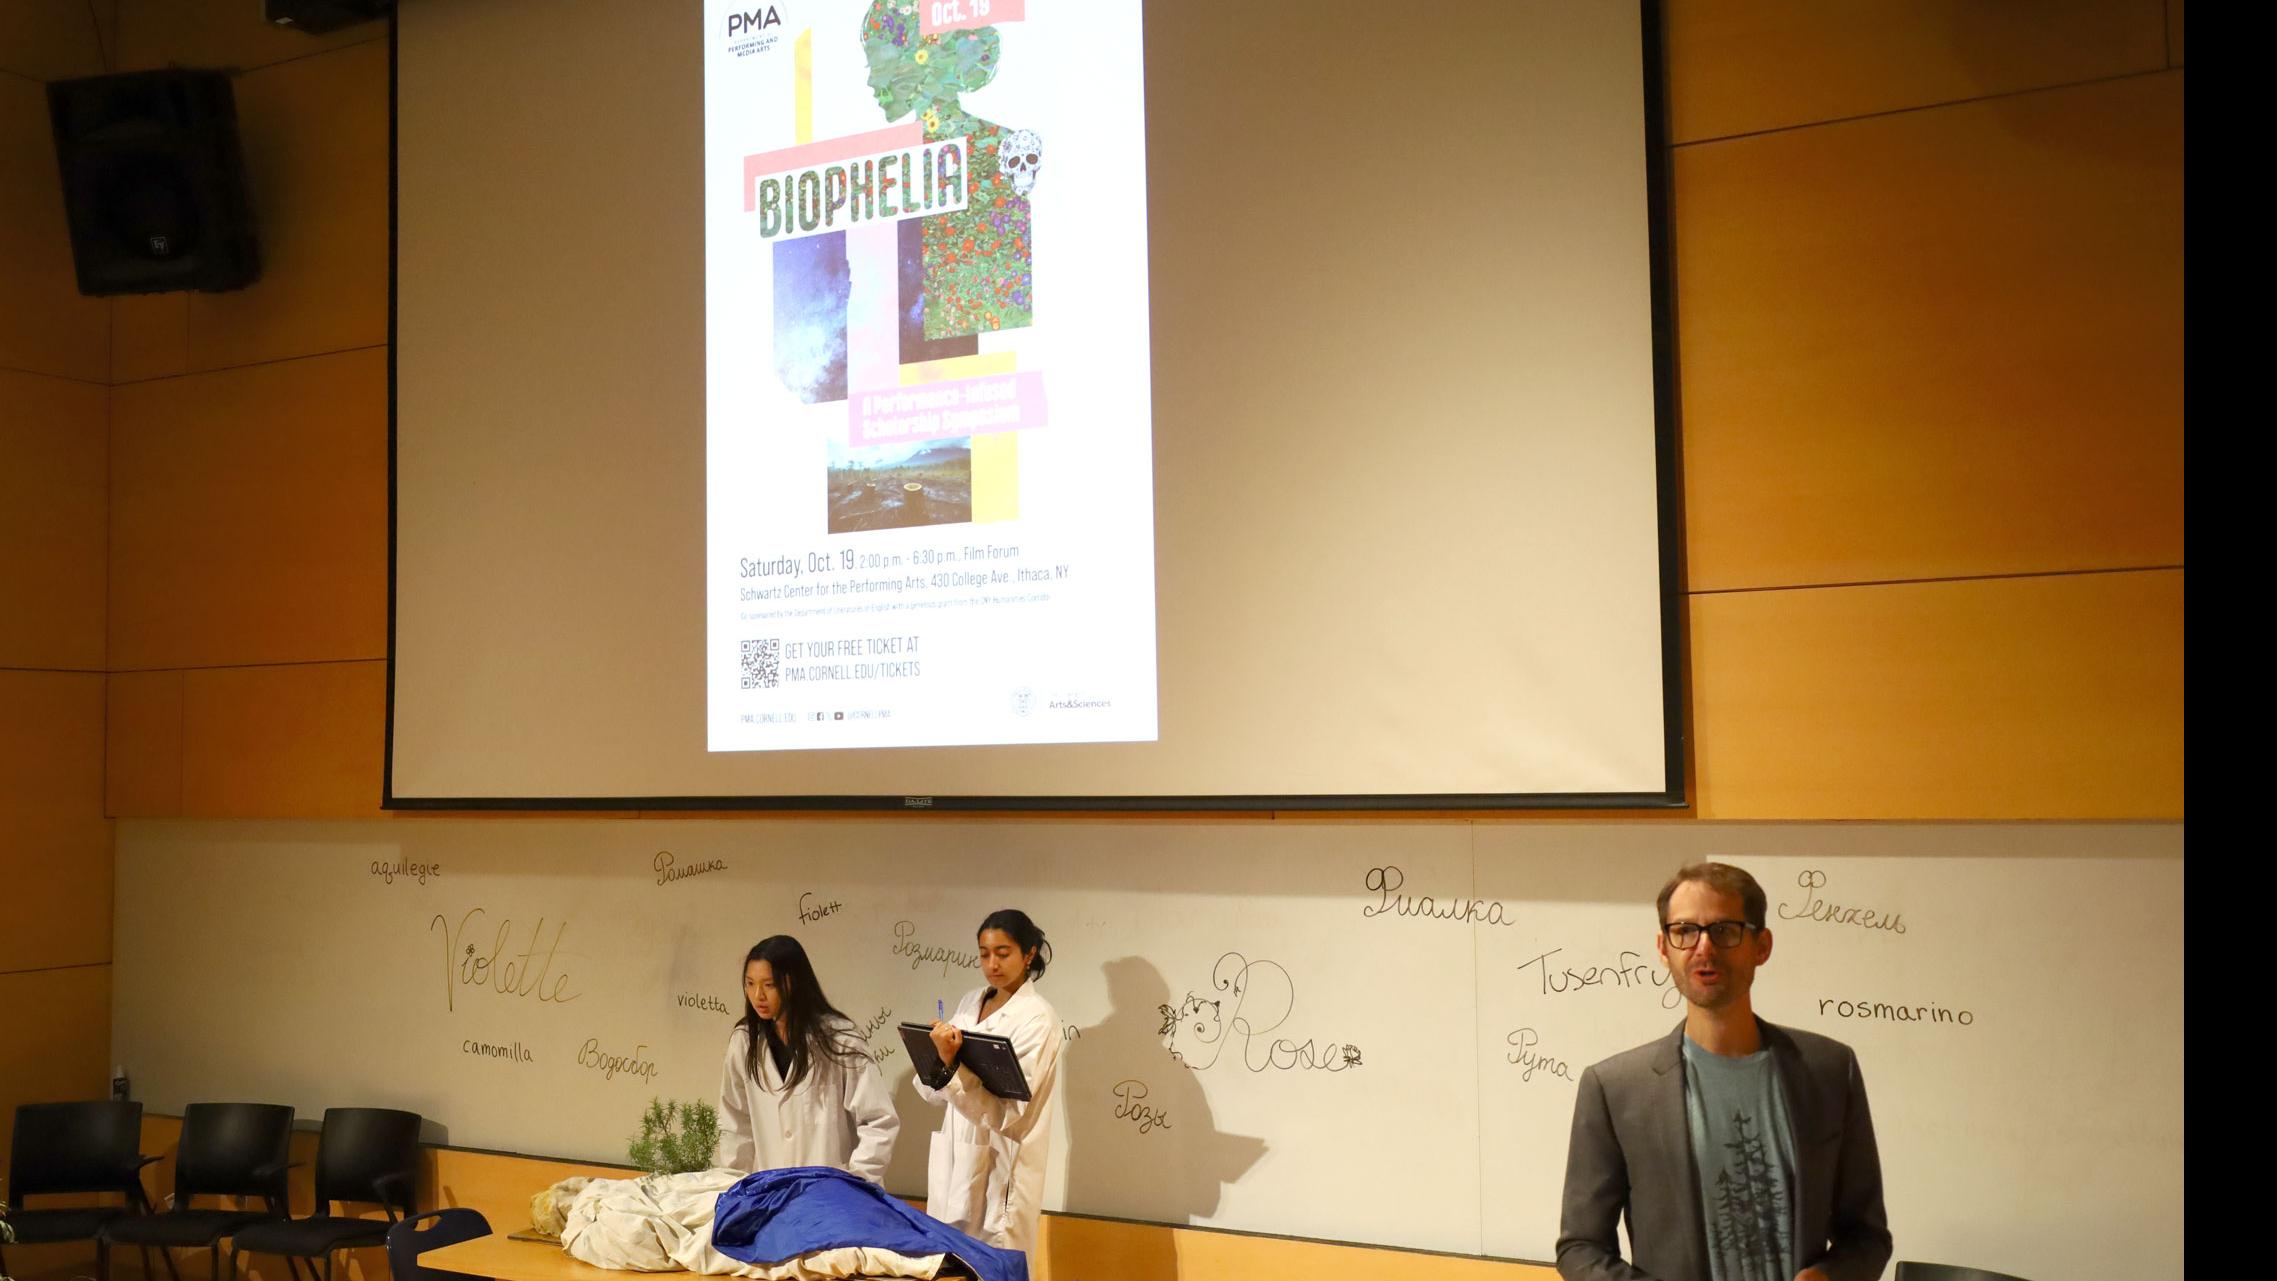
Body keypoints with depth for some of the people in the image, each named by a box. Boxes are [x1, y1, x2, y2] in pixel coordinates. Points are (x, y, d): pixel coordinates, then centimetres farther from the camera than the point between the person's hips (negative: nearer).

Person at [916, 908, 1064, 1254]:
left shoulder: (1038, 1018, -11)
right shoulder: (970, 1003, 9)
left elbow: (1008, 1111, -19)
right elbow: (937, 1092, 10)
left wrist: (951, 1064, -28)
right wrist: (932, 1057, -10)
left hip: (1001, 1170, -6)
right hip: (957, 1159, 7)